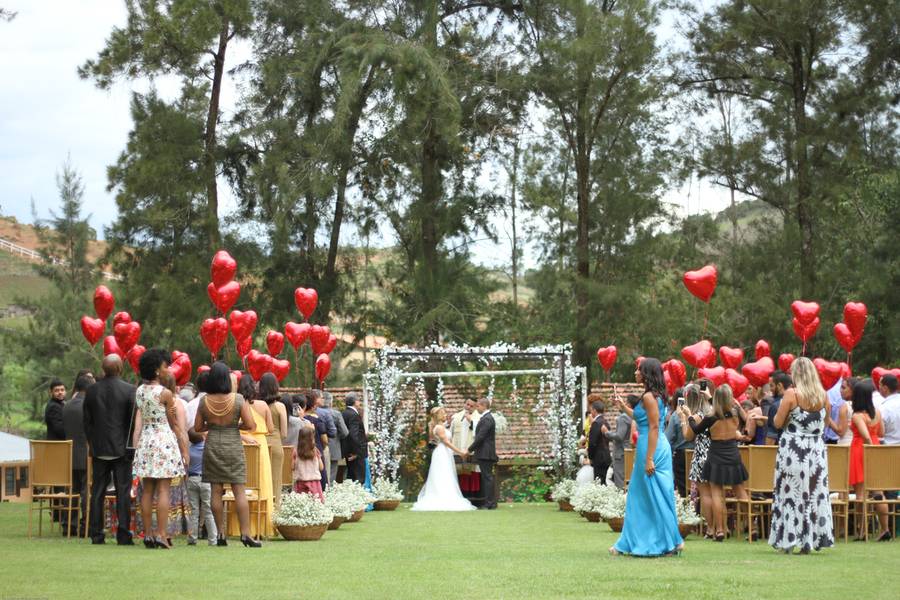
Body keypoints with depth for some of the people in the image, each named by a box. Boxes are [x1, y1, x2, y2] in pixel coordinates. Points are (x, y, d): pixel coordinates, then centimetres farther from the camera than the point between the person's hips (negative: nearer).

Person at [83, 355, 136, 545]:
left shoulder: (91, 391, 1)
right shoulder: (129, 390, -8)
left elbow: (87, 422, 6)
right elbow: (134, 420, -7)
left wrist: (92, 444, 15)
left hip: (99, 449, 3)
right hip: (121, 449, -3)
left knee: (97, 492, 7)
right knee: (123, 492, 0)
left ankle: (96, 534, 6)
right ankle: (123, 535, -2)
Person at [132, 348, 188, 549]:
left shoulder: (139, 391, 5)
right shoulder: (165, 393, -11)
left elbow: (139, 419, 7)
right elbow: (175, 425, -5)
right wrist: (184, 449, 2)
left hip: (145, 440, 6)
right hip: (164, 440, -6)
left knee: (147, 490, 8)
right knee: (163, 490, -4)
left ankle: (148, 534, 8)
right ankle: (161, 534, -8)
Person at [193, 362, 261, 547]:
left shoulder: (204, 401, -4)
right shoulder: (237, 399, -10)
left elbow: (197, 428, 4)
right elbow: (251, 425, -10)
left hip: (212, 445, 2)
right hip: (233, 446, -2)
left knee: (216, 491, 7)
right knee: (239, 490, 0)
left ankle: (220, 534, 8)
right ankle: (245, 533, -5)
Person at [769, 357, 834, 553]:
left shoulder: (791, 394, -11)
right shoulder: (823, 395, 1)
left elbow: (778, 423, -8)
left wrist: (784, 409, 9)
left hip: (793, 449, -4)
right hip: (816, 450, 4)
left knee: (791, 494, 3)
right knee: (816, 494, 9)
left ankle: (789, 540, 4)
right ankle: (812, 540, 10)